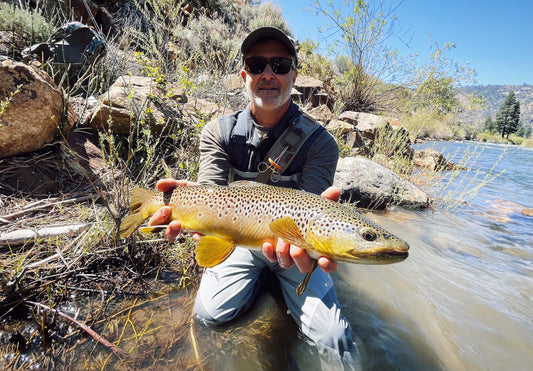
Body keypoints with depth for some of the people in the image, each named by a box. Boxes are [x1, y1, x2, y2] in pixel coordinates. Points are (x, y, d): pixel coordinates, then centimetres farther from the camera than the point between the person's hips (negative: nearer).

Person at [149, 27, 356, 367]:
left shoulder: (318, 142, -16)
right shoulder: (219, 132, -9)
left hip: (294, 243, -1)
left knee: (335, 340, -6)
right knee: (210, 313, -9)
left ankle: (279, 276, 23)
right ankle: (259, 276, 22)